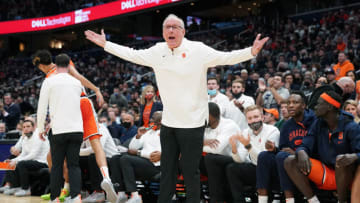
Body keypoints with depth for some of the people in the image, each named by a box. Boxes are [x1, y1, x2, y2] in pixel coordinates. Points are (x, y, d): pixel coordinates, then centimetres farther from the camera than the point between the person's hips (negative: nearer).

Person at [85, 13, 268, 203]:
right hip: (168, 122, 5)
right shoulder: (158, 51, 5)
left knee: (190, 171, 1)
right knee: (167, 169, 14)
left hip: (192, 122, -5)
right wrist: (105, 44, 17)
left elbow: (227, 58, -16)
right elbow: (131, 54, 16)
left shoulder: (199, 50, -10)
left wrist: (252, 51, -31)